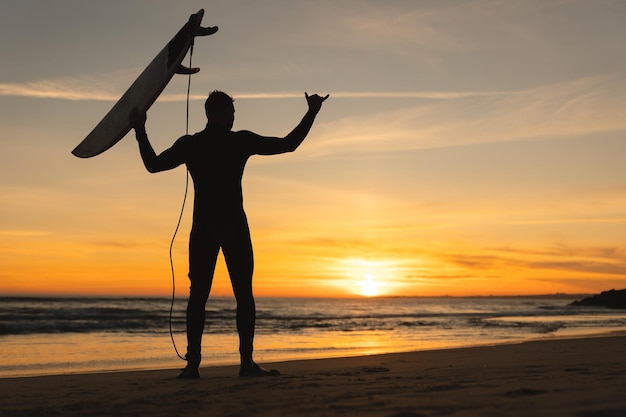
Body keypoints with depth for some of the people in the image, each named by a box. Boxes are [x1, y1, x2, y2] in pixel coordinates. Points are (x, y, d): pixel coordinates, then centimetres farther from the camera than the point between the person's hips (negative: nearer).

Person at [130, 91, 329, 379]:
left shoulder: (188, 144, 6)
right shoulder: (242, 141, 0)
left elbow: (153, 165, 15)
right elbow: (289, 144, 4)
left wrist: (140, 131, 26)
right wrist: (312, 112, 14)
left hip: (202, 229, 2)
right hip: (234, 228, -2)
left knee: (198, 295, 3)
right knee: (244, 295, 2)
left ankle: (193, 363, -3)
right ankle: (247, 362, -2)